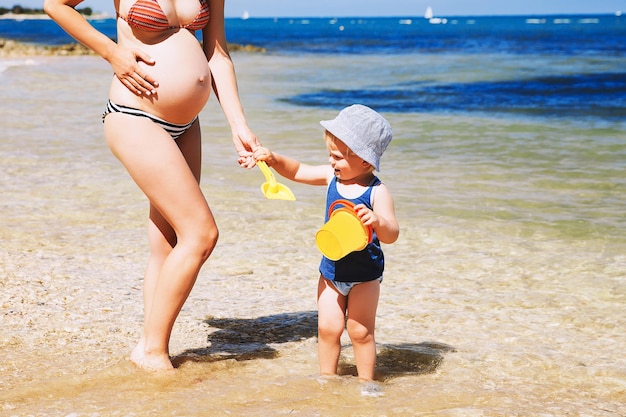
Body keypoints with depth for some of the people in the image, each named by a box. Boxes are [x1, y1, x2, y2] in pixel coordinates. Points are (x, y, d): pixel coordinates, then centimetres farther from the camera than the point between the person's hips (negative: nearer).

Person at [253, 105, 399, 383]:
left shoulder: (377, 193, -21)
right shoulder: (332, 176, -3)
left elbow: (391, 235, -29)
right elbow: (297, 171, 9)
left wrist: (377, 221, -51)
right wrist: (273, 159, -8)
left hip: (365, 274, -5)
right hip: (331, 269, 5)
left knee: (360, 330, 3)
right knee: (328, 327, 4)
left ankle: (366, 381, 19)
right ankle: (327, 377, 19)